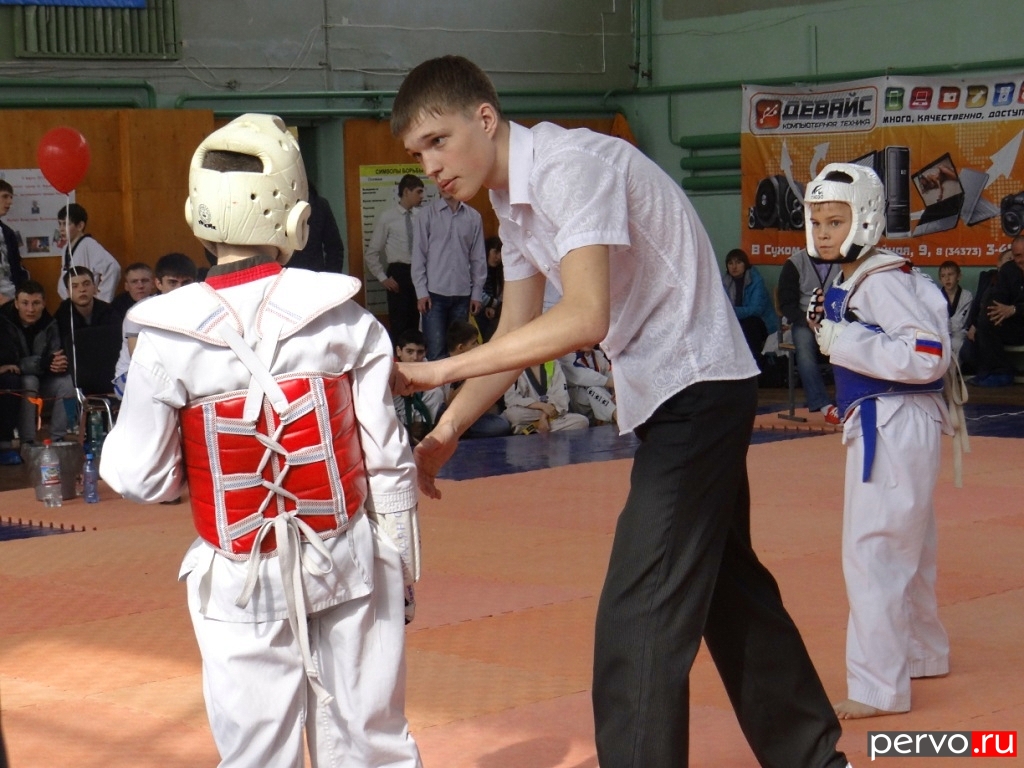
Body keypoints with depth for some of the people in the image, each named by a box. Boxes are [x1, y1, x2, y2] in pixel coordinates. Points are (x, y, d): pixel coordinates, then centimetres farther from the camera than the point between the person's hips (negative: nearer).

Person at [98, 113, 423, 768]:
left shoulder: (169, 339, -11)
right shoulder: (346, 318, -6)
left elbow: (142, 479, -6)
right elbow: (388, 458, -2)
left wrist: (115, 447, 17)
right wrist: (400, 567, 10)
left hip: (245, 588, -1)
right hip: (350, 565, 2)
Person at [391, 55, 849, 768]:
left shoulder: (571, 166, -22)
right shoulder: (515, 199, 9)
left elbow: (584, 319, -33)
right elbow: (516, 335, 11)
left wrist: (439, 371, -32)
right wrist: (445, 433, -1)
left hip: (698, 387, -11)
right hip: (688, 396, 11)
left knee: (639, 619, -13)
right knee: (727, 583, 22)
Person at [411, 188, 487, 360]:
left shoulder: (473, 217, 5)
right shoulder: (428, 213, 0)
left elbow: (478, 258, 8)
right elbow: (418, 254, 0)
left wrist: (477, 293, 6)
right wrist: (421, 291, -5)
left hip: (462, 294, 2)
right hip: (434, 293, -2)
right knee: (436, 351, -8)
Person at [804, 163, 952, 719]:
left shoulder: (882, 281, -19)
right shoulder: (854, 281, 11)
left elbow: (928, 356, -27)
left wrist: (843, 340, -25)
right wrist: (829, 330, 11)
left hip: (896, 427, -11)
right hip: (880, 426, 11)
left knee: (873, 551, -9)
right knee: (904, 547, 23)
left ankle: (879, 686, -3)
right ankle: (922, 653, 40)